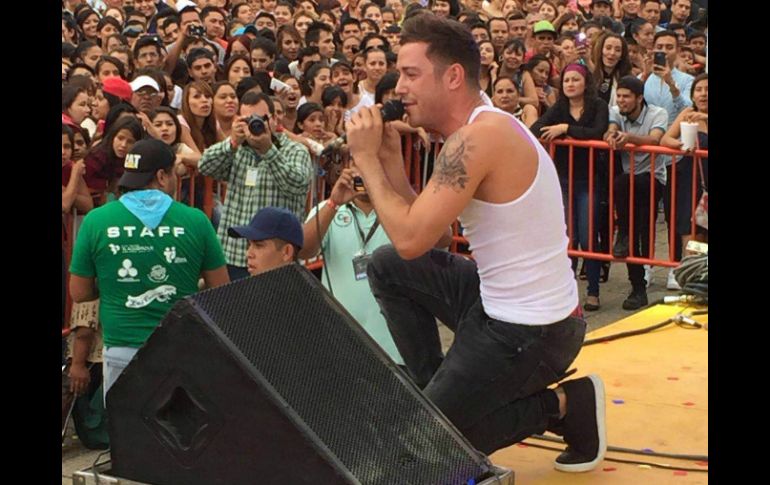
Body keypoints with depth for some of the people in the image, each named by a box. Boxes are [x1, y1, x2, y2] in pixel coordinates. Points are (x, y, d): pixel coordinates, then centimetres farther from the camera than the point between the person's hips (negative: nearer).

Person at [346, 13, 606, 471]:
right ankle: (436, 389, 19)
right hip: (502, 302, 9)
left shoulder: (477, 138, -23)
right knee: (387, 267, 14)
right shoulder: (486, 126, 8)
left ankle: (564, 406, 7)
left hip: (529, 331, -9)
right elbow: (425, 228, 11)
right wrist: (391, 160, -1)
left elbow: (410, 240, -25)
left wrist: (366, 159, -14)